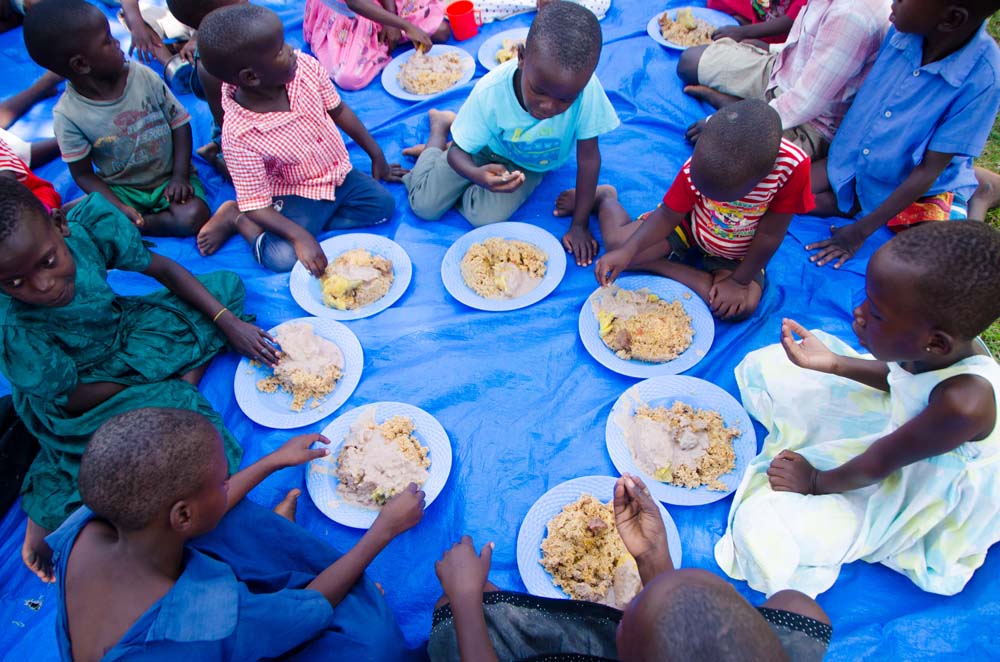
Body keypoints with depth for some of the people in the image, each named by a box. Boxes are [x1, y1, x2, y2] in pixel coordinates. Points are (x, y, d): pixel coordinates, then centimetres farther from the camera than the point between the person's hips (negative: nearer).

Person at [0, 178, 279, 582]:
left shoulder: (91, 224, -27)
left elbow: (161, 267, -11)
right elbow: (72, 397, -22)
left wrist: (228, 321, -15)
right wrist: (163, 385, -15)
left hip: (122, 332, 6)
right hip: (91, 387, -5)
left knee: (225, 284, 1)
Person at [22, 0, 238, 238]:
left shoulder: (143, 76, -10)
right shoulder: (68, 114, -13)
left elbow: (180, 124, -2)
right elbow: (82, 174, -6)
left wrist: (180, 177, -13)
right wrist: (119, 208, -21)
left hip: (168, 179, 1)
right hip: (120, 189, 0)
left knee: (193, 216, -30)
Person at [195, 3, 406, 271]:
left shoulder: (305, 66, -18)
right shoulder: (239, 135, -30)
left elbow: (337, 111, 0)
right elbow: (256, 205, -23)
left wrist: (377, 155, 7)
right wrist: (299, 236, -37)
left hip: (338, 172, 6)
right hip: (297, 193, -5)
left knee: (384, 204, -13)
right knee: (283, 257, -24)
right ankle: (238, 221, 7)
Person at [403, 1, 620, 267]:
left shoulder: (587, 89, -38)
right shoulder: (490, 92, -36)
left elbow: (588, 158, -26)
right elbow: (459, 152, -26)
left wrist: (580, 224, -21)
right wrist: (478, 175, -51)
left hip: (533, 164, 1)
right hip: (488, 149, -1)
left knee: (486, 217, -20)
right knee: (425, 205, -6)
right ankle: (440, 128, 23)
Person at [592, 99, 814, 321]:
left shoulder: (793, 166, -35)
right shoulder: (697, 168, -30)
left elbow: (770, 234, -23)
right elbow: (669, 215, -18)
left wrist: (738, 282, -16)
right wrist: (627, 250, -33)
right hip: (688, 224, 0)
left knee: (745, 306, -26)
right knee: (616, 243, -19)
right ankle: (606, 197, 18)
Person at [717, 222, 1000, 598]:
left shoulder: (965, 403, -43)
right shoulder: (943, 349, -23)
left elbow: (878, 466, -26)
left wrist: (815, 482, -9)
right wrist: (832, 363, -9)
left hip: (911, 491, -6)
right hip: (896, 421, 7)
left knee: (761, 528, -24)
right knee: (762, 367, 4)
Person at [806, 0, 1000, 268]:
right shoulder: (903, 29, -13)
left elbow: (929, 170, -22)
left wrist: (861, 231, -22)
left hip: (921, 189, -4)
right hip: (854, 165, 4)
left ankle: (975, 202, 7)